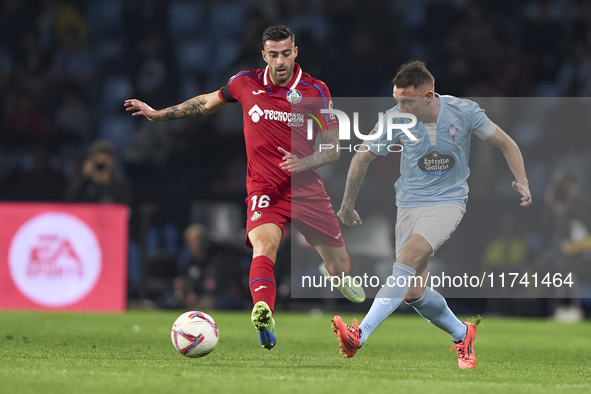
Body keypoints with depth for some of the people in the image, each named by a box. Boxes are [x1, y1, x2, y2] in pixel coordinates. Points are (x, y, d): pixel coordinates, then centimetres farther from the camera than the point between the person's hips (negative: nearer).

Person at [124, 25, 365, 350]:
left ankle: (334, 273, 50)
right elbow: (206, 102, 18)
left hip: (306, 188, 1)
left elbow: (333, 149, -3)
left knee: (340, 267, 10)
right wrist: (159, 114, 20)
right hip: (264, 189, -1)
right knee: (264, 243, -33)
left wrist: (302, 162, -22)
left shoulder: (316, 91, -6)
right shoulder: (246, 83, -2)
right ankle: (264, 316, -56)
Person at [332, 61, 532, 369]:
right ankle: (462, 335, 26)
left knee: (409, 257, -28)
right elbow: (363, 158, 4)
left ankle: (360, 335, -35)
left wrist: (522, 182, -12)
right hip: (409, 203, 3)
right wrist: (347, 204, 11)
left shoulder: (463, 112, -13)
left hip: (448, 201, -3)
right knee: (412, 292, -2)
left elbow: (506, 144, 1)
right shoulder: (395, 119, -11)